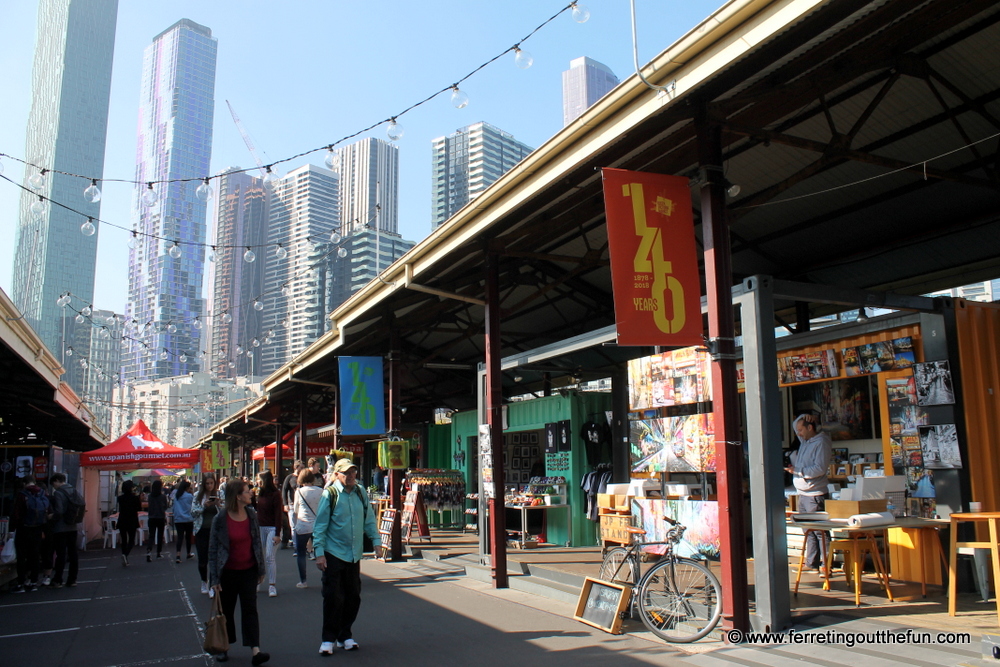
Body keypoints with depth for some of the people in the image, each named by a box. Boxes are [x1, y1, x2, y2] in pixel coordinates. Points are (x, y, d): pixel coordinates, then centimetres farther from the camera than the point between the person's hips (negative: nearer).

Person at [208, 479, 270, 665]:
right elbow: (213, 549, -8)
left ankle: (255, 650, -6)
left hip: (248, 571, 2)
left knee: (250, 609, -2)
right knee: (226, 610, 12)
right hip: (227, 572, -2)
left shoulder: (252, 515, -1)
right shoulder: (220, 519, -13)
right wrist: (214, 578, -10)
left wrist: (261, 569, 8)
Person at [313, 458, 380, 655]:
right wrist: (319, 553, -12)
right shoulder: (329, 494, -8)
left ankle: (344, 636, 25)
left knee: (353, 597, 10)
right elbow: (320, 525, -8)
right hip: (334, 555, -5)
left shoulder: (361, 493, 5)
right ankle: (328, 639, 11)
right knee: (333, 598, -3)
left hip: (354, 554, 5)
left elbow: (369, 519, 13)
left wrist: (376, 540, 4)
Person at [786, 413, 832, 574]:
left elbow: (820, 468, -21)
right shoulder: (805, 440, 13)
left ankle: (825, 564, -2)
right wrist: (803, 419, 8)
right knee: (808, 530, 13)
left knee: (820, 531, -6)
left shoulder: (821, 443, -13)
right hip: (802, 494, 9)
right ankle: (811, 562, 19)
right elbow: (795, 424, 28)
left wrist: (797, 470, -19)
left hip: (815, 495, -9)